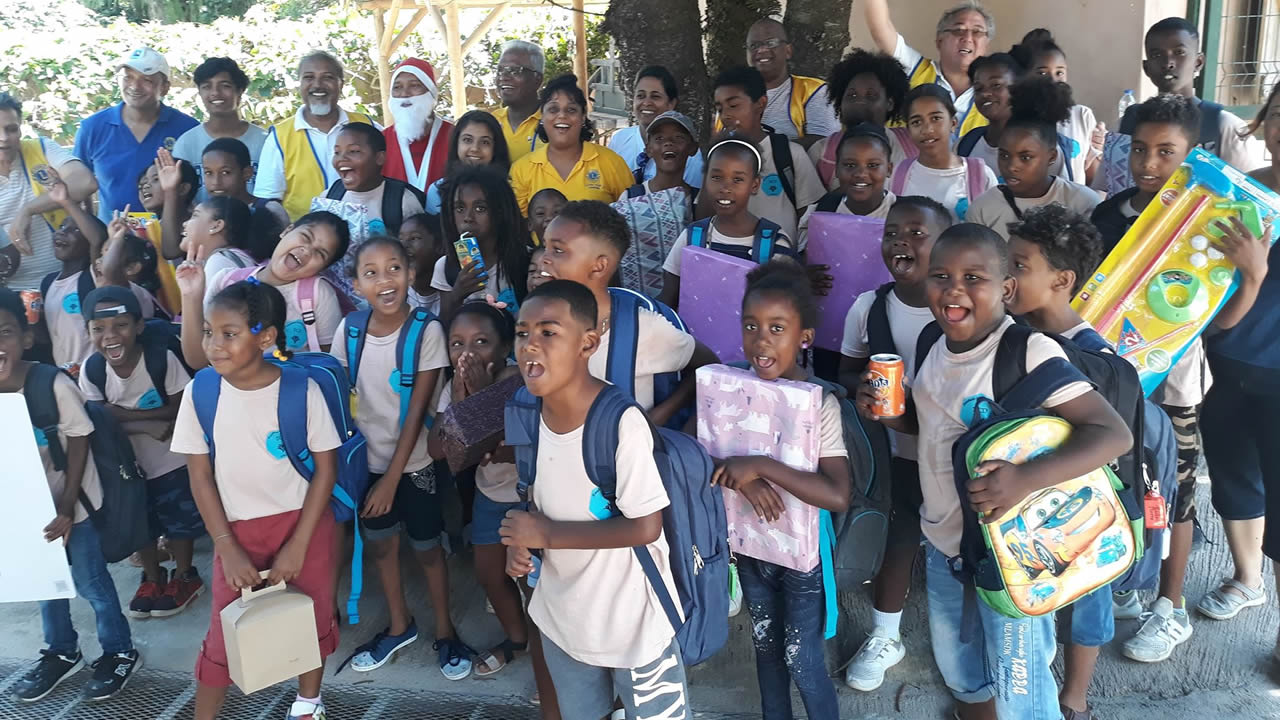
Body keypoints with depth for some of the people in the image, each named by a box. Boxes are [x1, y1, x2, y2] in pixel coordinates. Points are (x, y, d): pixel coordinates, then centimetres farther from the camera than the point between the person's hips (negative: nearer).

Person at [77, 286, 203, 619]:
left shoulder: (163, 359, -24)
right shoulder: (92, 372, -16)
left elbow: (178, 409, -19)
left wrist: (123, 414, -23)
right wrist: (151, 425, -28)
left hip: (171, 462, -3)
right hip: (127, 465, 3)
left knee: (179, 521, 11)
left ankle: (184, 577, 34)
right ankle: (152, 578, 41)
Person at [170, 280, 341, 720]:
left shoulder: (301, 389, -15)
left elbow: (326, 467, -9)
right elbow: (200, 476, -3)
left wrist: (298, 544, -12)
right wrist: (227, 547, -7)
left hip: (304, 524, -1)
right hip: (237, 530, 1)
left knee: (311, 620, 14)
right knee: (225, 632, 7)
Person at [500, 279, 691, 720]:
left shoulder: (621, 423, -28)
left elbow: (645, 527, -27)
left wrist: (547, 534, -23)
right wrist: (520, 539, -10)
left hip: (631, 620, -6)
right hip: (562, 613, 6)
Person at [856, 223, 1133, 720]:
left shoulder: (1029, 352, -22)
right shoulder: (939, 347, 0)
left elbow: (1114, 434, -26)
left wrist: (1025, 479, -38)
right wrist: (885, 413, -3)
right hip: (943, 542, 7)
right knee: (959, 673, 26)